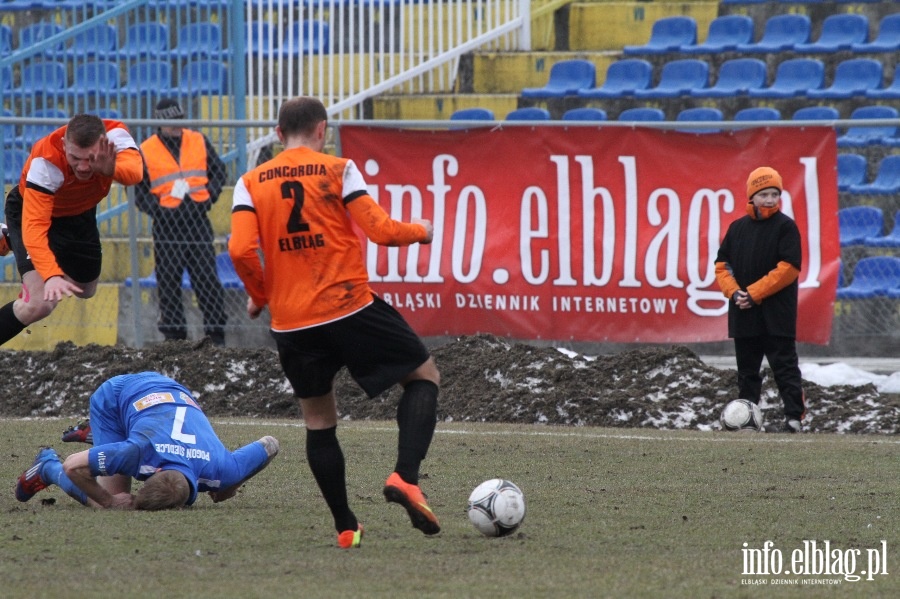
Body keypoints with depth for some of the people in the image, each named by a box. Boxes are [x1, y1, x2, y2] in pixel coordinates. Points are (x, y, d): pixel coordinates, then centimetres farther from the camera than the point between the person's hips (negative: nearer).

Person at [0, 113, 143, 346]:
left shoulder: (115, 135, -32)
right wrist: (51, 275, -59)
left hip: (80, 213, 5)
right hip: (31, 210, -5)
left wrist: (111, 170, -73)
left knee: (85, 291, 23)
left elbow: (134, 171, -50)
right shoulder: (45, 161, -41)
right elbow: (34, 226, -45)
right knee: (40, 304, -24)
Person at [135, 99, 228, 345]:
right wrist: (159, 209, -11)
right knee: (169, 284, 2)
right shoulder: (145, 152, 3)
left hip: (198, 223, 1)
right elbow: (139, 191, 3)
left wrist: (208, 197, -3)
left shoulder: (199, 142, 8)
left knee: (208, 279, -1)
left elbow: (218, 172, 12)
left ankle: (216, 332, 3)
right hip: (166, 226, -1)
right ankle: (173, 332, 9)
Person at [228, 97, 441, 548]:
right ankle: (405, 477, -6)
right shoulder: (337, 171, -3)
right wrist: (420, 231, 11)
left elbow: (241, 250, -8)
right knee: (423, 375, 13)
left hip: (291, 324, 3)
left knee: (318, 420, 17)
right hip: (351, 308, -3)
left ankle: (345, 528, 14)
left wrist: (259, 295, 9)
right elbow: (381, 231, -9)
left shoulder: (250, 184, 4)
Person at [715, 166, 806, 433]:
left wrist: (754, 293, -14)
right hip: (743, 314, 6)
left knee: (784, 366, -7)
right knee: (747, 369, 10)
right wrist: (734, 292, -6)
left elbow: (788, 268, -12)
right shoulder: (738, 228, 12)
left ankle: (794, 418, -8)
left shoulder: (786, 227, -4)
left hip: (776, 314, -6)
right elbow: (722, 265, 13)